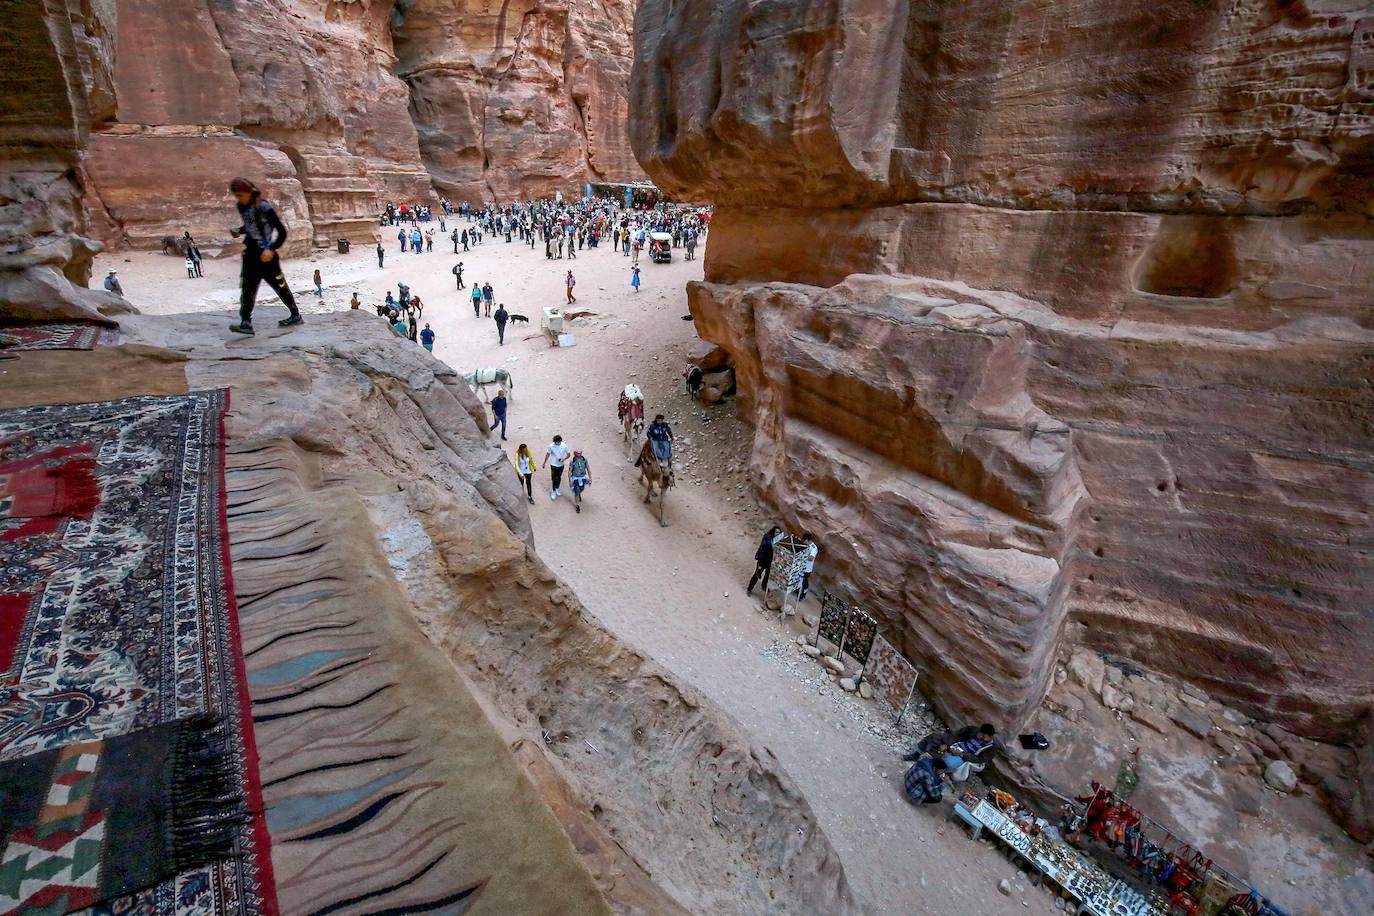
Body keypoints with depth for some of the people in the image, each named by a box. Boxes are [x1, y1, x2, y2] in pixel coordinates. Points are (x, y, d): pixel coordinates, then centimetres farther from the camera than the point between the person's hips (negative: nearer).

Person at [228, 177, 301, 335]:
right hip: (251, 252, 7)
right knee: (248, 288, -3)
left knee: (279, 286, 6)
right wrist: (239, 231, 3)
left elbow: (282, 232, -15)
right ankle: (246, 323, -9)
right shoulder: (242, 207, 8)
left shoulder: (264, 208, -14)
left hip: (266, 254, -7)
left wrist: (271, 249, -25)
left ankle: (295, 315, 23)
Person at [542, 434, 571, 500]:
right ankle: (553, 492, 14)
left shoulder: (564, 446, -14)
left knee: (559, 478, 18)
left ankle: (557, 489, 39)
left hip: (561, 465, 2)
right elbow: (548, 454, -1)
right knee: (553, 478, 1)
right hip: (553, 465, -2)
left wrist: (564, 459, -23)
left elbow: (568, 454, -4)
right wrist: (544, 463, 6)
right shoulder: (551, 446, -16)